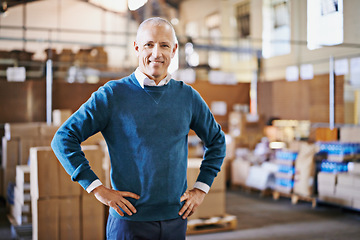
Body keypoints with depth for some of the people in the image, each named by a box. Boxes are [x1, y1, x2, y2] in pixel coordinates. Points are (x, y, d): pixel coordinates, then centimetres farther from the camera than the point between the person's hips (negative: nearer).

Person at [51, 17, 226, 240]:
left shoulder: (188, 96, 5)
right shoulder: (112, 94, -5)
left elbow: (217, 141, 19)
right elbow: (63, 139, -5)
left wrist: (201, 188, 10)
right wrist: (97, 188, -10)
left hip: (175, 219, 3)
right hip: (130, 220, -3)